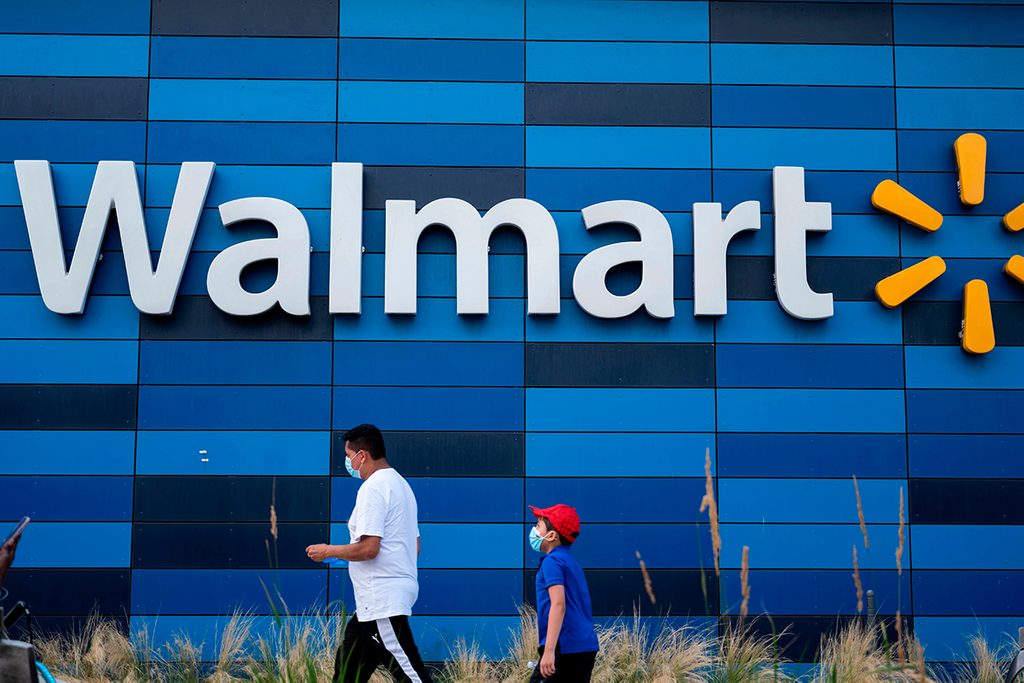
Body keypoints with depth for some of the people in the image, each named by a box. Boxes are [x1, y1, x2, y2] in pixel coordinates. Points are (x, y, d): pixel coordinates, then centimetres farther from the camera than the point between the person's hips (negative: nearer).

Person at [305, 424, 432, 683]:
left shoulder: (372, 488, -13)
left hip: (383, 601, -11)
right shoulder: (401, 484, 17)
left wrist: (328, 551, -7)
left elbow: (368, 548, -22)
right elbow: (414, 546, 21)